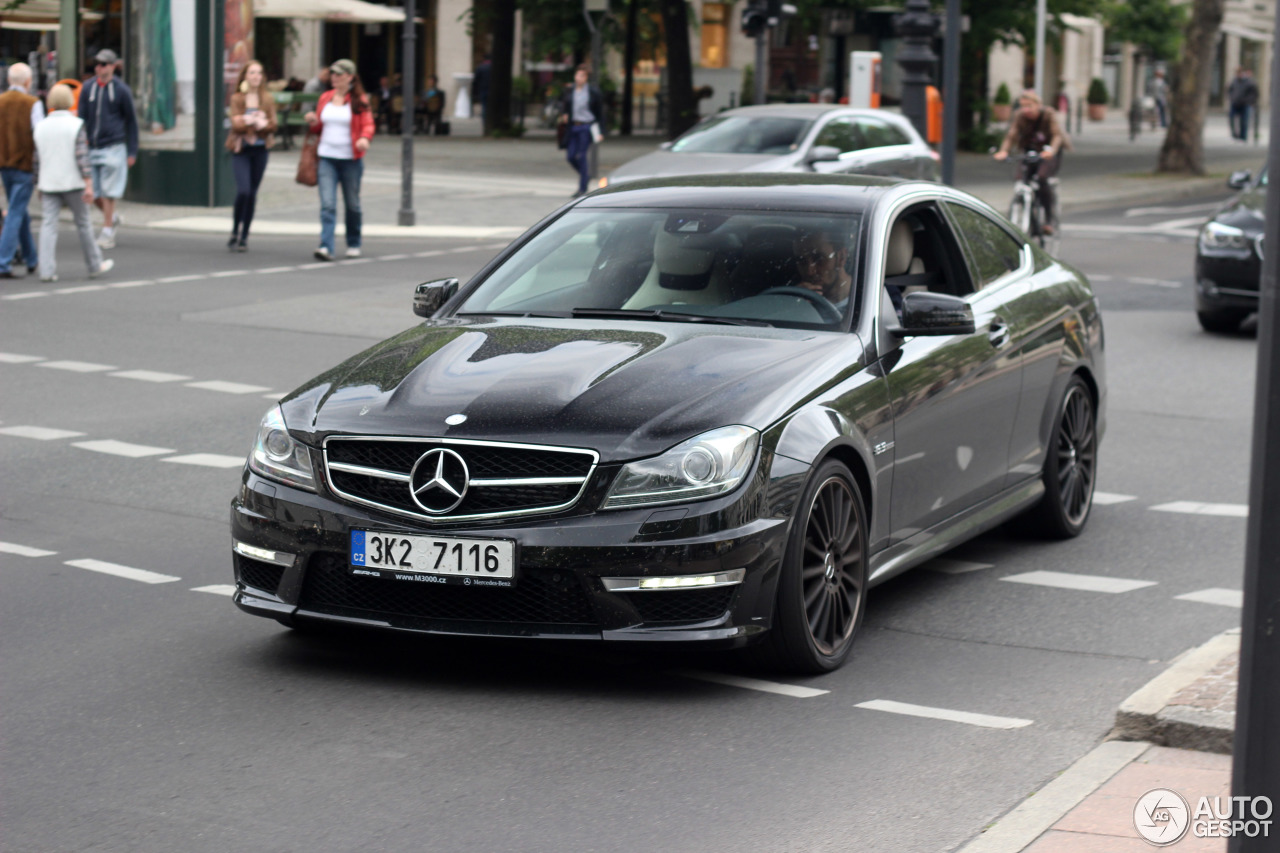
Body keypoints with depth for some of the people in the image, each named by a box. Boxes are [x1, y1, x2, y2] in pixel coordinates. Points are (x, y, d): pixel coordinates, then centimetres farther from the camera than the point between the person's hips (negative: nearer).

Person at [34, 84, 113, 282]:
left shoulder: (41, 127, 5)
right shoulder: (76, 125, -8)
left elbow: (37, 159, 8)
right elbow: (82, 157, -13)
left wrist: (40, 187, 15)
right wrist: (89, 185, -12)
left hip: (48, 184, 3)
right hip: (73, 183, -3)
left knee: (48, 225, 1)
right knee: (83, 224, 9)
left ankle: (47, 270, -8)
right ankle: (95, 266, 20)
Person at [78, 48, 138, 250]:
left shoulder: (121, 90, -1)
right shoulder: (88, 88, 6)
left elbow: (131, 122, 4)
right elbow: (82, 119, 9)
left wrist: (132, 152, 1)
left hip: (113, 148, -4)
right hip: (92, 148, 4)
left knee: (109, 192, -5)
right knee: (92, 192, 4)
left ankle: (107, 232, 4)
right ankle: (112, 218, 30)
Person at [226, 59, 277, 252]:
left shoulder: (267, 99, 6)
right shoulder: (237, 98, 0)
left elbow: (272, 124, -1)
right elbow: (236, 123, -10)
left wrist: (262, 124, -22)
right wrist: (254, 121, -25)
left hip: (259, 149, 3)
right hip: (240, 150, -2)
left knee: (252, 193, 4)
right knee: (243, 190, -17)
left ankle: (244, 236, 13)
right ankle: (235, 232, -2)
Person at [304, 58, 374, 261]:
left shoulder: (359, 100, 0)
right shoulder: (325, 98, 11)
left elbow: (368, 124, -8)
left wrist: (365, 138, -29)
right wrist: (313, 122, -3)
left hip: (350, 160, -2)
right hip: (327, 158, 2)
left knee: (352, 204, 10)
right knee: (327, 204, -11)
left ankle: (353, 244, 27)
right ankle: (326, 246, -18)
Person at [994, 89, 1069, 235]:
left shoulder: (1049, 115, -17)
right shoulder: (1020, 118, -9)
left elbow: (1057, 135, -28)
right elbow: (1011, 135, -20)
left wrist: (1051, 150, -49)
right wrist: (1003, 151, -41)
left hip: (1049, 154, -4)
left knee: (1042, 177, -29)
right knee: (1021, 180, -19)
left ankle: (1051, 218, -18)